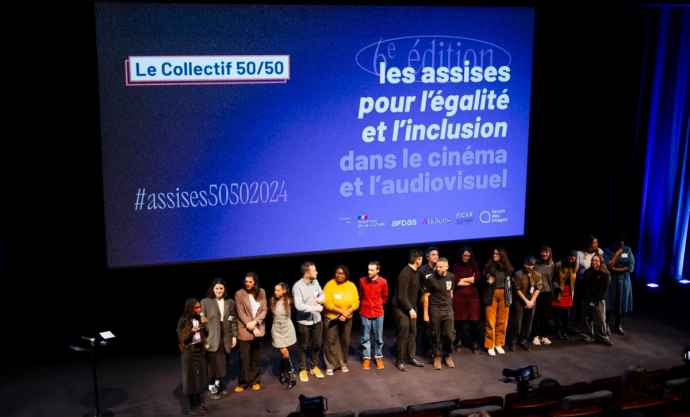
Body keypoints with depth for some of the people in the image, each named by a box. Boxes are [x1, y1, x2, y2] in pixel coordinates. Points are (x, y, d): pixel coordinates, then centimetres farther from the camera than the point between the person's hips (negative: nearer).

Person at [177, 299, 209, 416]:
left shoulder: (199, 319, 3)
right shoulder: (183, 321, -13)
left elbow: (206, 335, 9)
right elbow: (182, 338, -13)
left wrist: (204, 325, -10)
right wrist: (192, 331, -30)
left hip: (200, 350, 6)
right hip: (189, 352, -6)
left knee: (200, 377, 10)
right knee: (191, 378, -2)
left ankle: (200, 403, 21)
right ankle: (192, 407, 4)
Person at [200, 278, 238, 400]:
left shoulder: (230, 303, 7)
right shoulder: (205, 302, -4)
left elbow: (234, 320, 10)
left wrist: (234, 335, 6)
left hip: (225, 338, 4)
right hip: (212, 337, -4)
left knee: (222, 363, 9)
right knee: (212, 363, -2)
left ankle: (218, 383, 27)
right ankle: (211, 387, 12)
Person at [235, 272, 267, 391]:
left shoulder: (261, 292, 1)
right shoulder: (239, 294, -9)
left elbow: (264, 310, 1)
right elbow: (241, 313, -10)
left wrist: (255, 322, -14)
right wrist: (252, 328, -14)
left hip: (258, 329, 3)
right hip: (245, 330, -3)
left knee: (256, 357, 12)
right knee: (244, 358, 1)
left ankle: (255, 381, 23)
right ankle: (243, 383, 13)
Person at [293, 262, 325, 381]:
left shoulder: (315, 282, -3)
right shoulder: (297, 286, -22)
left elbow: (322, 294, 14)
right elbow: (299, 306, -27)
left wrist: (320, 299, -10)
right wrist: (316, 308, -22)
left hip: (317, 321, 5)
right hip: (304, 323, -5)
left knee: (316, 345, 17)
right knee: (303, 347, 11)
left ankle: (314, 367, 36)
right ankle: (302, 369, 27)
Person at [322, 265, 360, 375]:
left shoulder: (351, 285, -2)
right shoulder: (329, 285, -12)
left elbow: (356, 302, -5)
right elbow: (327, 303, -18)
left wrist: (347, 313, -20)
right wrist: (341, 312, -21)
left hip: (347, 318, 3)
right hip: (331, 318, -3)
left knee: (345, 341, 12)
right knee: (331, 342, 0)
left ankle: (343, 364, 26)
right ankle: (330, 366, 10)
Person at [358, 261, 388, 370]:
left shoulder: (383, 282, -9)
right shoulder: (362, 281, -8)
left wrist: (378, 305, 10)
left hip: (378, 313, 0)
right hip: (365, 313, 0)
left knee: (379, 337, 8)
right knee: (365, 337, 8)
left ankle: (378, 357, 23)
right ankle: (366, 358, 20)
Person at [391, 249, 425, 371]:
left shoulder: (414, 272, 4)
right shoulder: (405, 274, -23)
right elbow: (402, 296, -23)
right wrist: (410, 309, -20)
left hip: (411, 307, 8)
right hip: (402, 309, -8)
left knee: (412, 333, 13)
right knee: (403, 335, -1)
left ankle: (411, 358, 26)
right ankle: (399, 361, 12)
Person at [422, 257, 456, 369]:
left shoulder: (451, 277, -1)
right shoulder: (431, 279, -12)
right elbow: (426, 296, -6)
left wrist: (450, 306, 15)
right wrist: (425, 313, -6)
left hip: (448, 310, 3)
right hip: (434, 311, -3)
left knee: (449, 335, 2)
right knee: (435, 336, 4)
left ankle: (447, 355, 24)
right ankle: (437, 356, 22)